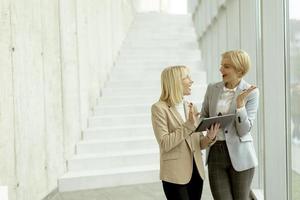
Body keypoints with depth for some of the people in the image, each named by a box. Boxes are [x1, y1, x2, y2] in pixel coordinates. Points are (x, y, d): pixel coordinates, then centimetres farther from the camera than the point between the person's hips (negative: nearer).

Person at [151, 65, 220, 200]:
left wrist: (209, 137, -11)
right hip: (175, 175, -5)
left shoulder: (191, 107, 9)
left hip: (196, 172, 6)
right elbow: (165, 144, -16)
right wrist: (188, 125, -19)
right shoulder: (159, 108, -8)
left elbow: (198, 143, 9)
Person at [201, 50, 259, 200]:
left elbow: (244, 130, -11)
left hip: (239, 155, -2)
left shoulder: (251, 92, -6)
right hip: (215, 153, 3)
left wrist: (240, 103, -21)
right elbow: (203, 117, 13)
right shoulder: (212, 88, 4)